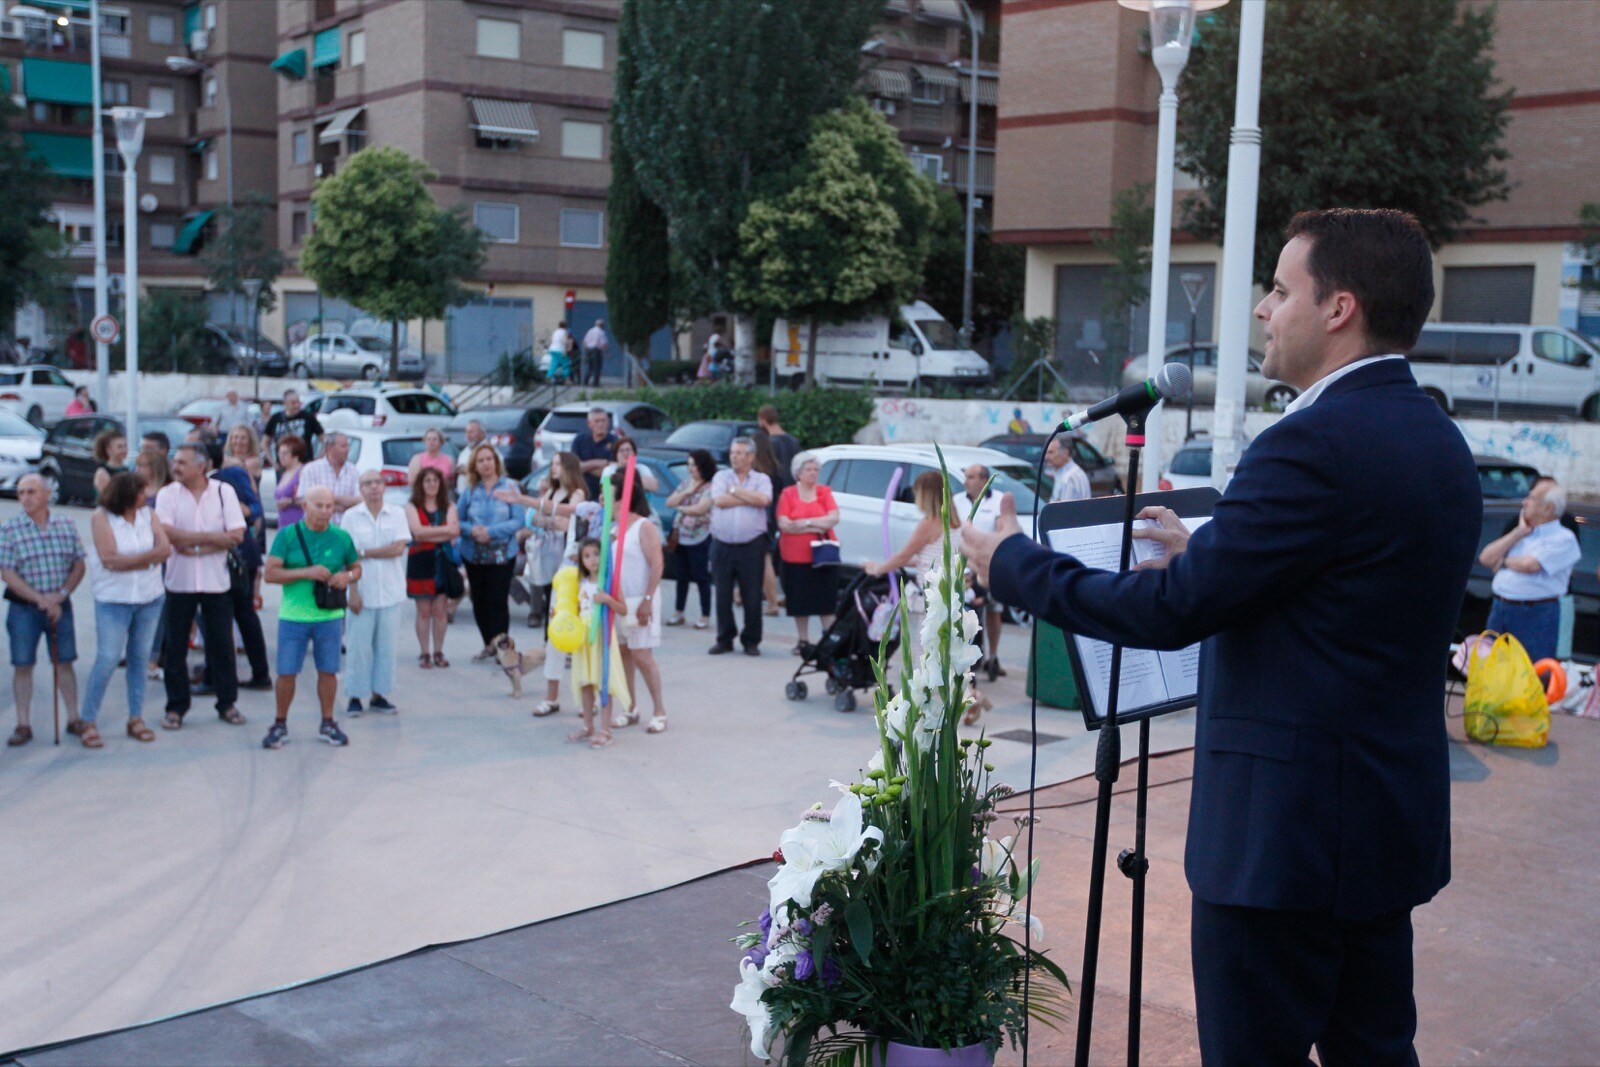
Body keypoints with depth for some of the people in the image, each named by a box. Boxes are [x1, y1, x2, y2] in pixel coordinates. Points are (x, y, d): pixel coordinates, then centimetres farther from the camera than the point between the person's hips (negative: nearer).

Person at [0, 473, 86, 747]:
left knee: (64, 662, 7)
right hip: (24, 608, -2)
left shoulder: (66, 525, 3)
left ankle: (73, 719, 16)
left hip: (60, 605, 2)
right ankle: (23, 726, 11)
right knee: (22, 665, 3)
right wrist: (40, 599, -16)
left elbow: (79, 565, 5)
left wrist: (61, 594, -9)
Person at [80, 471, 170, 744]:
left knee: (140, 658, 9)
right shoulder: (102, 518, -8)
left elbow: (165, 549, -7)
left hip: (150, 597, 4)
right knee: (107, 660, -6)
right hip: (113, 600, -4)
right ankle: (88, 722, 5)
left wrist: (127, 561, -18)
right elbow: (110, 559, -17)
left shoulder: (149, 515, 4)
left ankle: (136, 718, 18)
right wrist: (149, 555, -14)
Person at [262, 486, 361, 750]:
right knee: (286, 672, 2)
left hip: (330, 617, 2)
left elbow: (356, 567, 15)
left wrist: (348, 576, -9)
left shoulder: (341, 537, 2)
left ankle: (327, 724, 23)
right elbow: (271, 573, -10)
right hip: (293, 616, -2)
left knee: (328, 671, 8)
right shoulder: (287, 535, -4)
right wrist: (307, 572, -20)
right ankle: (280, 725, 19)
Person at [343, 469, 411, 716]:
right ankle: (355, 697, 9)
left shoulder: (397, 513, 3)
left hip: (390, 592, 2)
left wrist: (364, 553, -9)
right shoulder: (351, 516, -1)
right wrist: (352, 592, -9)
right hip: (363, 593, -2)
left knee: (386, 646, 5)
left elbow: (399, 548, -7)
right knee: (359, 646, 0)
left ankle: (378, 694, 15)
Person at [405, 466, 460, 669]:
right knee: (424, 610, 0)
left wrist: (428, 534, -13)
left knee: (440, 610, 2)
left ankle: (438, 652, 10)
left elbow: (454, 532, -7)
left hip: (444, 561, 2)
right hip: (420, 561, -2)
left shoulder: (448, 507, 9)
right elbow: (417, 531, -12)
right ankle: (424, 654, 7)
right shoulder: (412, 507, 4)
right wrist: (444, 530, -10)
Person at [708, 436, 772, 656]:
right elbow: (719, 500, -8)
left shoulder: (762, 479, 8)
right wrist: (750, 498, -4)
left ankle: (751, 641, 11)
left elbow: (764, 500, -13)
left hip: (752, 546, -1)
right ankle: (724, 639, 17)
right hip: (723, 546, 1)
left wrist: (735, 490, -6)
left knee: (752, 595, 0)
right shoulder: (721, 477, 11)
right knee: (723, 595, 5)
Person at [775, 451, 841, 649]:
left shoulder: (824, 492, 5)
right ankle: (803, 641, 17)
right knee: (800, 602, 5)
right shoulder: (788, 494, 0)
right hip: (795, 556, -1)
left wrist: (805, 522, -13)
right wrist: (816, 527, -11)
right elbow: (784, 524, -10)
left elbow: (834, 519, -7)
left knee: (827, 602, 1)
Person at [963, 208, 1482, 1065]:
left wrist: (1012, 566, -8)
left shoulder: (1315, 443, -20)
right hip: (1393, 824, 9)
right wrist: (1206, 555, 18)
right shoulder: (1439, 441, 9)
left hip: (1284, 833, -9)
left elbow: (1172, 611, -19)